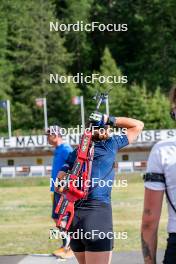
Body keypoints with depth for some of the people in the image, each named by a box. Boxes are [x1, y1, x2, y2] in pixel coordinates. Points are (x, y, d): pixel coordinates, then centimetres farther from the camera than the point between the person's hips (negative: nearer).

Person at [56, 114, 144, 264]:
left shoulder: (76, 153, 12)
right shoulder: (109, 145, 1)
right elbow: (138, 125, 11)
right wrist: (109, 120, 5)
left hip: (73, 218, 6)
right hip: (98, 215, -6)